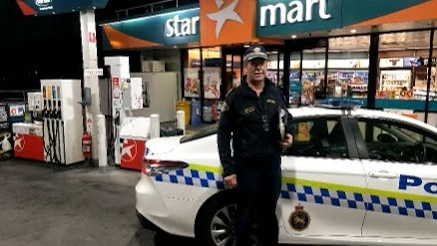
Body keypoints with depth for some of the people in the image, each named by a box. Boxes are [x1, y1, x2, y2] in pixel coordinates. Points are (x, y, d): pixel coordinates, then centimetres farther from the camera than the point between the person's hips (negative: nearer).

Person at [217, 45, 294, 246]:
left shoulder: (276, 93, 4)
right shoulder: (235, 96, -10)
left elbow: (287, 117, 19)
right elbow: (223, 134, -9)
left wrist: (289, 134, -3)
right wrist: (228, 170, -13)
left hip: (272, 164, 4)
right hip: (246, 166, -4)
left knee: (269, 215, 19)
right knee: (246, 217, 10)